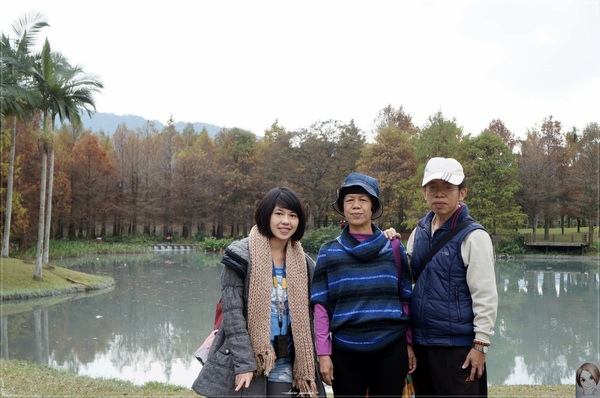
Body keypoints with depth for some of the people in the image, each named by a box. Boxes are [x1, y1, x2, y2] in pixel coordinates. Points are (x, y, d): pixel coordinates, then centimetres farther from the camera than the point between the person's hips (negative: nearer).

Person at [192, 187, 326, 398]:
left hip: (284, 369, 4)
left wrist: (308, 370, 8)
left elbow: (307, 318, 11)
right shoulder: (240, 256, -6)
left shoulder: (303, 264, 8)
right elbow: (232, 313, -12)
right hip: (240, 366, -4)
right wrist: (244, 363, -18)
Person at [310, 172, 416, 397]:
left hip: (391, 349, 1)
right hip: (345, 351, 0)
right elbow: (321, 306, 0)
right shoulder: (328, 253, 3)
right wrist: (323, 353, -4)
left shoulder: (394, 250, 6)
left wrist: (410, 344, 4)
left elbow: (406, 301, 9)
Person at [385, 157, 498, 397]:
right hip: (421, 342, 6)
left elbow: (485, 295, -11)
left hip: (458, 346, -6)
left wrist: (481, 344, -13)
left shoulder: (473, 236, -11)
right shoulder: (420, 231, 8)